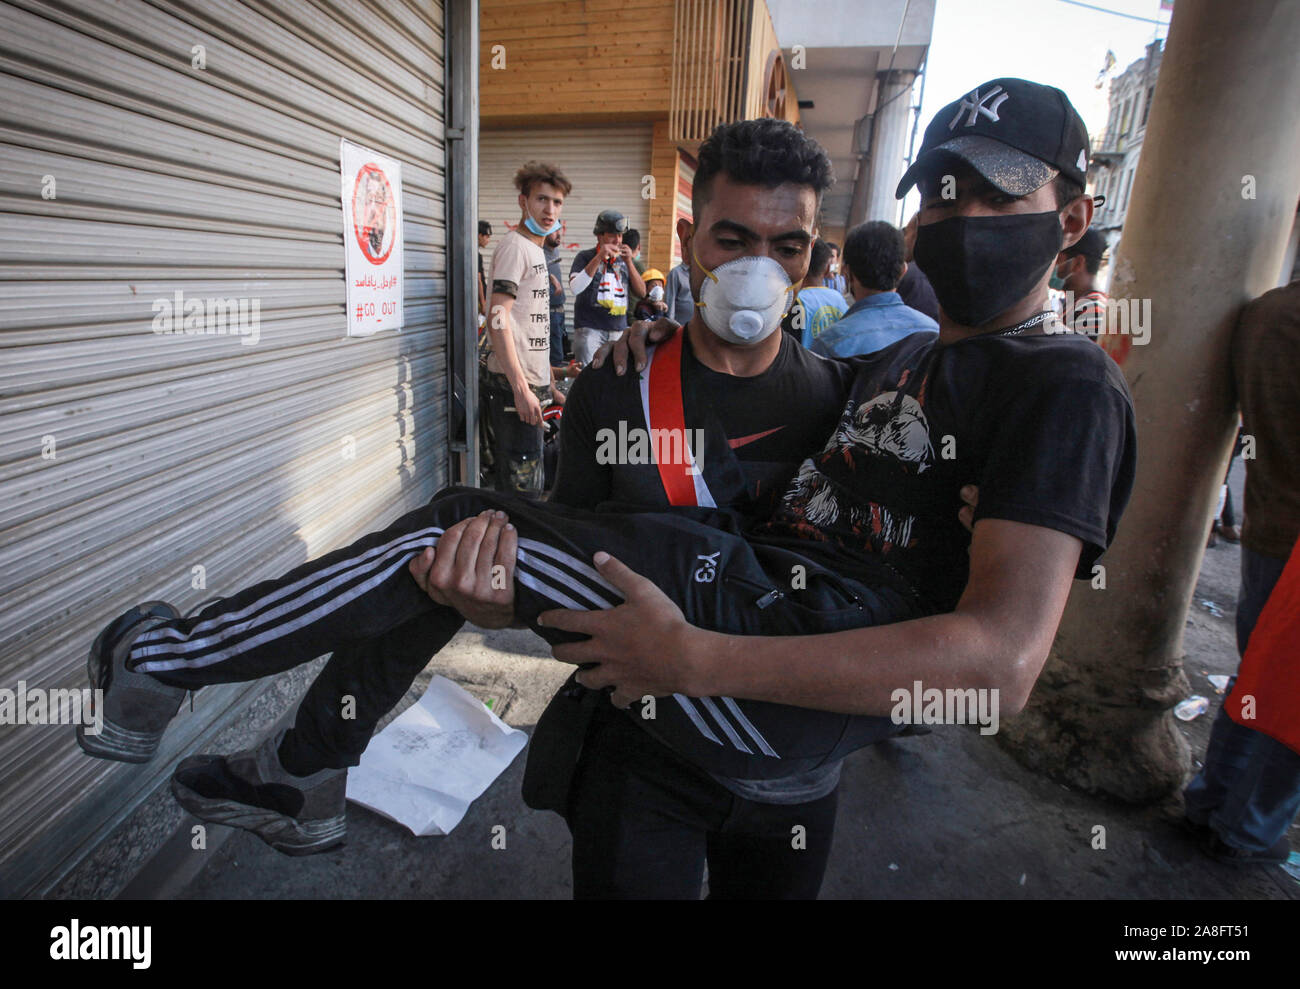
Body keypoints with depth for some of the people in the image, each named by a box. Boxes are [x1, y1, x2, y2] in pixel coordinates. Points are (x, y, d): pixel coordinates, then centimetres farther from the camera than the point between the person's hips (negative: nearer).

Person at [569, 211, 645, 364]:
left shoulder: (623, 260, 15)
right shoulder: (585, 257, 4)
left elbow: (641, 292, 7)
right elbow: (575, 288, -14)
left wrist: (628, 262, -4)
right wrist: (599, 257, -16)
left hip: (619, 330, 4)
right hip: (589, 329, -4)